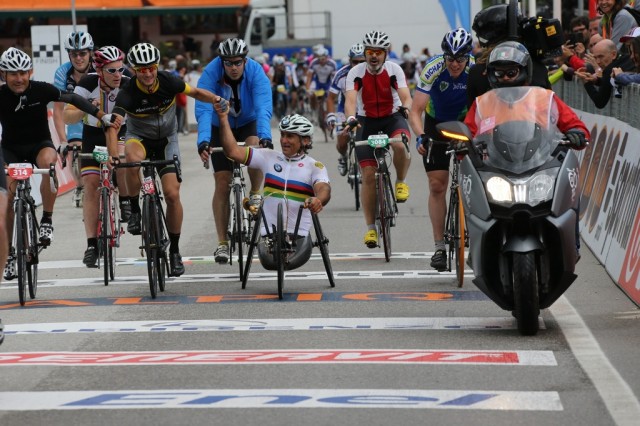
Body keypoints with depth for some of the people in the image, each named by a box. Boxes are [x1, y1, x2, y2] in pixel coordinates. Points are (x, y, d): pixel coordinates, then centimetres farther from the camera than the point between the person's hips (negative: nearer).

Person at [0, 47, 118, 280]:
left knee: (49, 160, -36)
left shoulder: (41, 90, -17)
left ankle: (47, 220, -20)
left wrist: (103, 116, -17)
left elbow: (73, 99, -11)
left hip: (40, 144, -1)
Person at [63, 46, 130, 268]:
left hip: (119, 133, 0)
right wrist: (86, 110, -42)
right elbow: (67, 117, -24)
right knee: (91, 186, -10)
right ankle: (92, 244, -7)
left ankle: (126, 202, -6)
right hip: (93, 135, 0)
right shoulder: (88, 83, -22)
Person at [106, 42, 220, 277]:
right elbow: (113, 125, -34)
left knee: (172, 194, -10)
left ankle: (174, 250, 6)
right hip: (138, 137, -2)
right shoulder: (127, 92, -26)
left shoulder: (168, 82, -19)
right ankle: (134, 210, -17)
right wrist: (113, 157, -50)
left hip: (167, 140, 2)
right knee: (133, 159, -39)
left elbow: (195, 92, -4)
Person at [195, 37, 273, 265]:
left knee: (254, 149, -34)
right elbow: (203, 110, -36)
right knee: (222, 184, -7)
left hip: (248, 123, 0)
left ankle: (255, 193, -5)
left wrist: (265, 136, -54)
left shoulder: (256, 72, -26)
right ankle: (222, 243, -1)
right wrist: (203, 140, -51)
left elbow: (263, 108, -37)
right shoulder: (211, 73, -27)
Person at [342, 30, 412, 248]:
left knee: (399, 145, -36)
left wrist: (405, 107, -45)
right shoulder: (356, 73, -13)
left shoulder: (394, 69, -11)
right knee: (368, 175, -6)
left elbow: (405, 95, -22)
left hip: (393, 118, 0)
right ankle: (370, 228, 3)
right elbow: (350, 99, -25)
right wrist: (350, 119, -45)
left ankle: (401, 181, -5)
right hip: (367, 121, 1)